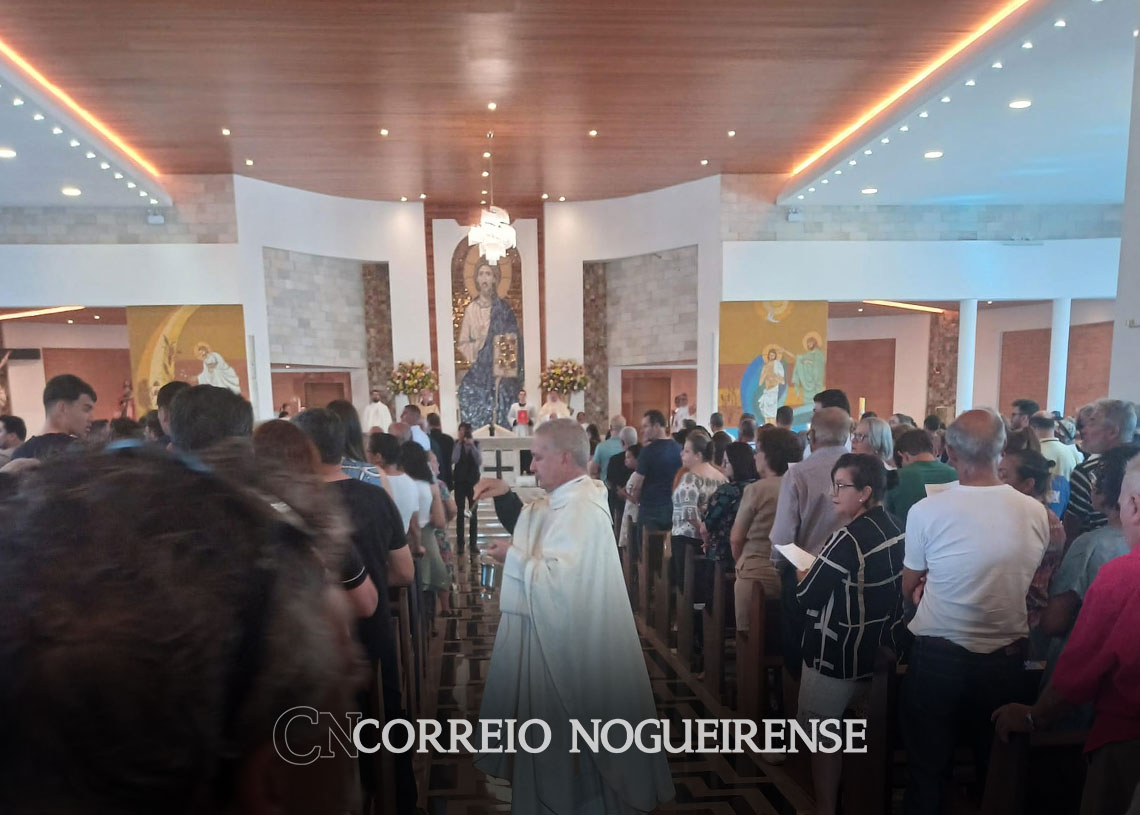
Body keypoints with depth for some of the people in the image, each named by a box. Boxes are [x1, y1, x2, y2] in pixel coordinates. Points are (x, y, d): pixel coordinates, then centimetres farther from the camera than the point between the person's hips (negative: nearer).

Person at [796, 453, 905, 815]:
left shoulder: (848, 540, -27)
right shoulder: (893, 529, -1)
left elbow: (806, 596, -22)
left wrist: (803, 574, -2)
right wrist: (823, 572, 10)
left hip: (837, 653, -9)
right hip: (879, 647, 9)